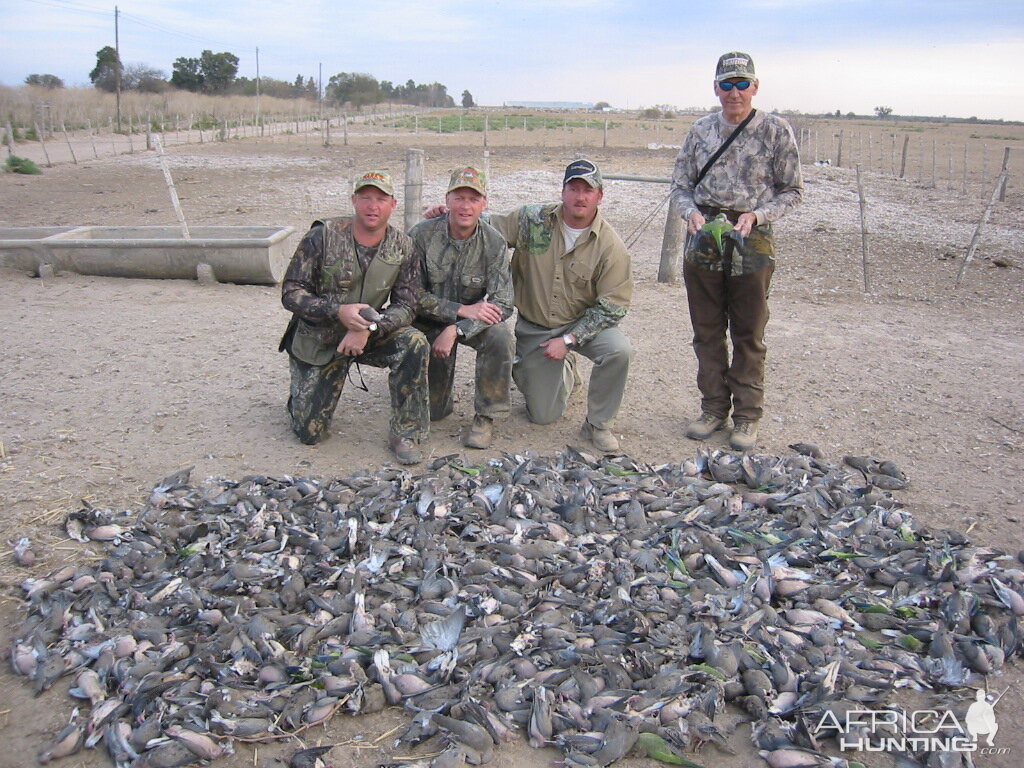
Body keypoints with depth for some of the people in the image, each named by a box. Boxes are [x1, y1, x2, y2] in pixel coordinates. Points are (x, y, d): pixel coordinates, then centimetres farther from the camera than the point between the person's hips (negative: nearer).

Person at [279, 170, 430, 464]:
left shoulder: (402, 247, -7)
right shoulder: (322, 236, -16)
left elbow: (406, 306, -10)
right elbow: (290, 293, -16)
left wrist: (368, 329, -28)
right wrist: (338, 312, -32)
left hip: (370, 334, 2)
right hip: (317, 341, -2)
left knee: (415, 344, -29)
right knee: (309, 433, -3)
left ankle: (407, 433, -14)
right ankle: (303, 394, 34)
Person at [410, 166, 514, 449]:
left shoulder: (493, 242, -15)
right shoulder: (422, 235, -17)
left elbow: (503, 304, -20)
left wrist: (456, 330, -32)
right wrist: (462, 310, -27)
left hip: (472, 320, 1)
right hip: (430, 323, 0)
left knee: (500, 336, -34)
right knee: (432, 410, -4)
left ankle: (486, 417, -15)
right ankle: (441, 385, 35)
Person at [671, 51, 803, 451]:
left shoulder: (775, 130, -2)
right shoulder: (701, 130, 7)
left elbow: (792, 191, 1)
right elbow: (680, 184, 11)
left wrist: (757, 215, -15)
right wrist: (691, 212, -10)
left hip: (752, 240, -3)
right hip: (703, 238, 3)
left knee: (749, 334, 4)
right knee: (707, 331, 9)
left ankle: (747, 416, 15)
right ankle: (714, 408, 22)